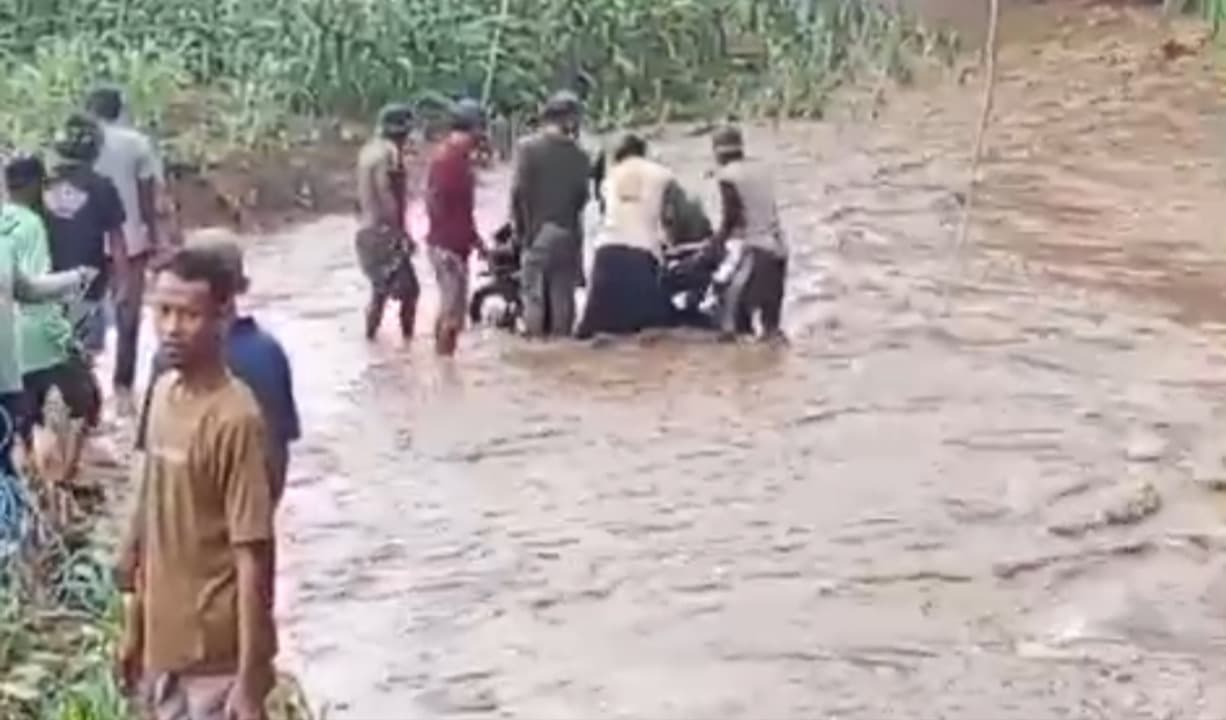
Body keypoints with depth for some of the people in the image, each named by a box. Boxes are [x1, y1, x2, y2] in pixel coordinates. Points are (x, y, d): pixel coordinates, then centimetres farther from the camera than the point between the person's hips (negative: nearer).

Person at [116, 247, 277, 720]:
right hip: (164, 643, 8)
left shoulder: (236, 419, -20)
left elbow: (253, 558, -19)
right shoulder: (163, 393, 4)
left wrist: (250, 677, -19)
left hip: (219, 655, -8)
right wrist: (133, 626, 17)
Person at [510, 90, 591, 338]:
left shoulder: (529, 147, -7)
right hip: (568, 232, 2)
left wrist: (519, 227, 2)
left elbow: (519, 191, -9)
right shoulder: (578, 154, 0)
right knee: (563, 294, 7)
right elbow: (582, 195, 2)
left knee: (534, 294, 1)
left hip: (538, 231, -2)